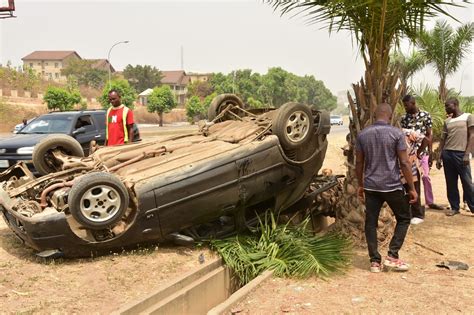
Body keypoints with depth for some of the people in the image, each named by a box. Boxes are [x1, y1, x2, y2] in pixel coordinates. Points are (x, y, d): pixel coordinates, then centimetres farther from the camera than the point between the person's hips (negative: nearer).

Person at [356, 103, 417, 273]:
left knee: (371, 222, 11)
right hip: (392, 186, -3)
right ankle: (392, 256, 8)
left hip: (370, 186, 3)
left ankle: (375, 261, 12)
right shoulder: (396, 133, -8)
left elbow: (359, 163, 7)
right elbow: (404, 163, -9)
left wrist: (360, 185, 19)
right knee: (403, 219, 15)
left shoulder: (362, 134, 3)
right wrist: (412, 188, -2)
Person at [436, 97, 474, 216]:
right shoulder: (447, 121, 14)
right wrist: (439, 157, 8)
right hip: (447, 154, 5)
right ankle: (454, 207, 14)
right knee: (451, 183, 6)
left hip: (461, 154, -5)